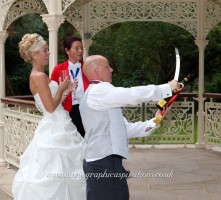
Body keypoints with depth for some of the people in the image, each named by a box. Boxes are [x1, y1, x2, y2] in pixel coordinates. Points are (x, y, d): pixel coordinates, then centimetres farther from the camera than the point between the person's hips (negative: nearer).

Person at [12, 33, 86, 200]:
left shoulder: (40, 76, 14)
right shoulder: (39, 76, -16)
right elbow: (51, 107, -21)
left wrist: (66, 91, 10)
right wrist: (62, 88, -9)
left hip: (58, 127, 10)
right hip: (54, 130, -10)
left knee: (60, 169, 14)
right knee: (54, 172, -3)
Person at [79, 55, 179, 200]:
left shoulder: (100, 96, 22)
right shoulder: (98, 91, -9)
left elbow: (126, 128, 18)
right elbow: (134, 94, -19)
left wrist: (153, 123, 8)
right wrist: (167, 88, -9)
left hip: (106, 161, 10)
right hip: (103, 162, -10)